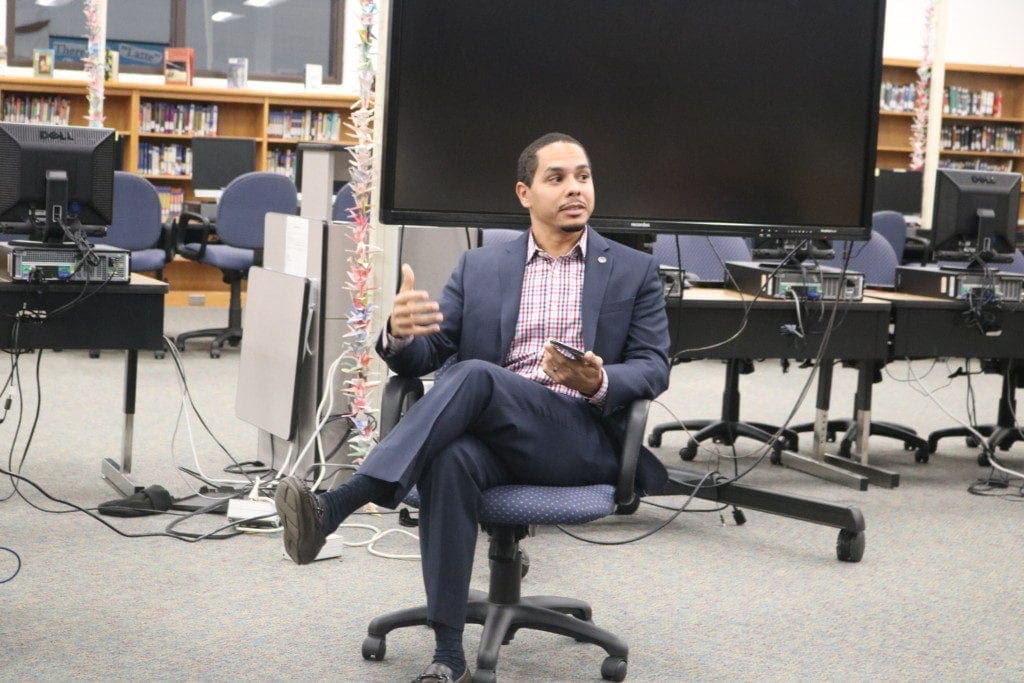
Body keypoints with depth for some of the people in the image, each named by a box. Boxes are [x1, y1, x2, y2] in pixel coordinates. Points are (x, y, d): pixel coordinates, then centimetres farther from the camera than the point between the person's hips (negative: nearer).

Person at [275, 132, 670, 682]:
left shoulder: (634, 271, 13)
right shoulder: (480, 267, 16)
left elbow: (653, 368, 6)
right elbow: (425, 357, 10)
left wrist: (598, 383, -18)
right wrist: (400, 334, -17)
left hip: (584, 437, -2)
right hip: (490, 432, 2)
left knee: (475, 375, -32)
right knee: (451, 459, -37)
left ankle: (333, 508, -39)